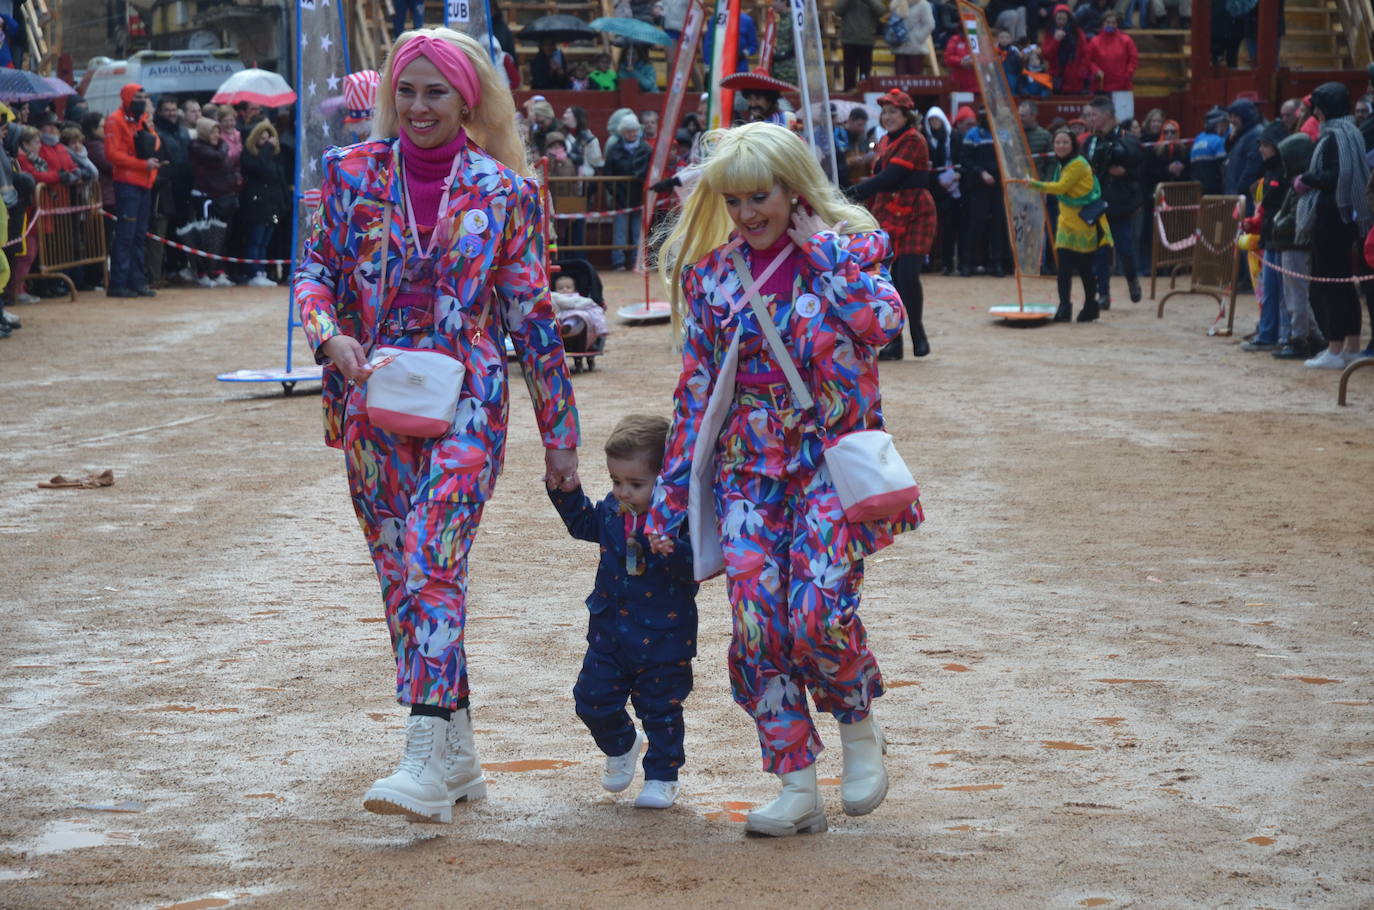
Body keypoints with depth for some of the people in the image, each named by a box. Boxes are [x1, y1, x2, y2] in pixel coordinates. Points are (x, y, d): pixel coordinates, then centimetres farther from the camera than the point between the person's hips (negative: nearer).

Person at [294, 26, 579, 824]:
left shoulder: (503, 190, 1)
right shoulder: (351, 174, 6)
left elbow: (532, 316, 5)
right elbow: (316, 268, 10)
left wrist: (560, 435, 6)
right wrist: (330, 335, -12)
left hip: (465, 403, -3)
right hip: (374, 401, 4)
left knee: (433, 562, -19)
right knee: (399, 573, 6)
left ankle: (429, 764, -24)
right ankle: (459, 754, 17)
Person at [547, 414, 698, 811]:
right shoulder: (611, 511, -1)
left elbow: (695, 565, -27)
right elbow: (582, 522, 19)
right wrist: (563, 487, 6)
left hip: (663, 638, -5)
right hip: (610, 632, 5)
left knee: (661, 708, 6)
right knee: (594, 700, 7)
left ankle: (662, 777, 23)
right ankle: (622, 746, 36)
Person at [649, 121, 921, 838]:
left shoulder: (847, 251, 2)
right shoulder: (713, 274, 9)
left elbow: (884, 322, -18)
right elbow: (696, 388, 11)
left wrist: (821, 249, -11)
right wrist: (671, 491, 8)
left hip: (831, 461, -3)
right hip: (748, 468, 3)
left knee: (818, 613, -18)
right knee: (757, 618, -10)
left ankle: (858, 725, 13)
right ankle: (798, 789, -2)